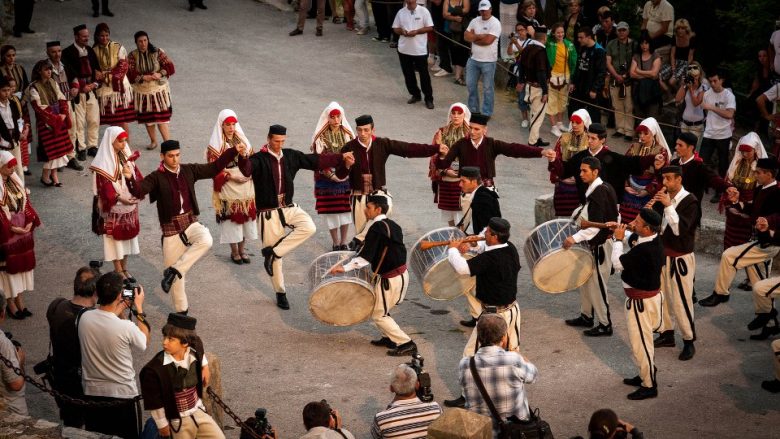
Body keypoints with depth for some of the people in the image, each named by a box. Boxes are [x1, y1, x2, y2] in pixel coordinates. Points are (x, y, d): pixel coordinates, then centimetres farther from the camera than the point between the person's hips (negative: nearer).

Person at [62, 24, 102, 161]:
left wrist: (94, 84, -7)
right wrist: (83, 86, -18)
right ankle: (81, 149, 7)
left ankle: (92, 147, 21)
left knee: (94, 121, 9)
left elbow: (97, 70, 11)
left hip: (91, 90, 5)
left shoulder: (90, 51, 11)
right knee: (79, 122, -1)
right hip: (77, 92, -5)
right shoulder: (68, 53, -8)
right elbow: (70, 73, -15)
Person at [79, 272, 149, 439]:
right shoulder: (126, 327, -25)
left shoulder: (84, 319, -11)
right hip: (123, 395, -4)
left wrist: (120, 309, 10)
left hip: (92, 393, 4)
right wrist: (139, 309, 1)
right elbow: (144, 343, -2)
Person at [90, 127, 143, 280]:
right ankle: (119, 272, 15)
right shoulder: (104, 162, -17)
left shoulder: (126, 156, 4)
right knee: (115, 237, 4)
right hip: (114, 207, -7)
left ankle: (124, 268, 27)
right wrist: (119, 198, -34)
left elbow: (136, 175, 5)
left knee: (128, 235, 14)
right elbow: (104, 186, -22)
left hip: (130, 204, 7)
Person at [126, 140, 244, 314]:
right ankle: (181, 311, 24)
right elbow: (138, 190, -26)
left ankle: (174, 271, -21)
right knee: (177, 279, 3)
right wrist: (130, 178, -47)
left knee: (206, 240, -33)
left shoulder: (189, 170, 2)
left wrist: (233, 151, 8)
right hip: (171, 229, -3)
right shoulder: (157, 177, -10)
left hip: (191, 223, 3)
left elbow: (214, 168, 11)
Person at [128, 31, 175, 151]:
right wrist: (143, 77, -25)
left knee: (161, 118, -9)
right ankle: (153, 141, 30)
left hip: (159, 90, -2)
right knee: (147, 118, 12)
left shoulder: (158, 52, -6)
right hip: (142, 92, 2)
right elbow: (130, 74, -11)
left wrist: (160, 74, -26)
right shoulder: (133, 56, -3)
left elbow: (170, 68, -9)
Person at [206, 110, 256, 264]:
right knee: (232, 218, 1)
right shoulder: (216, 145, -8)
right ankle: (234, 251, 16)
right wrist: (231, 177, -20)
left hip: (246, 186, 5)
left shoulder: (242, 140, 8)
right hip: (229, 189, -5)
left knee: (246, 216, 8)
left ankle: (242, 249, 24)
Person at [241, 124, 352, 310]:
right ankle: (280, 292, 22)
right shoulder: (259, 159, -12)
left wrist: (341, 158, 8)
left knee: (309, 227, -25)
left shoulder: (291, 155, 5)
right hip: (268, 213, -4)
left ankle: (273, 252, -13)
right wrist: (242, 158, -55)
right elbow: (247, 170, -33)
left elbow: (315, 160, 10)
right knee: (275, 260, 2)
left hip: (289, 208, 4)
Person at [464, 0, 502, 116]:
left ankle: (486, 113, 10)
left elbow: (488, 40, -21)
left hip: (488, 61, -7)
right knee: (470, 85, 13)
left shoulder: (495, 23, -12)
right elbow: (466, 36, 1)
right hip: (474, 59, 7)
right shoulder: (475, 21, 7)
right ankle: (473, 109, 27)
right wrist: (480, 36, -12)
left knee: (487, 88, 3)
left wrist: (474, 38, -6)